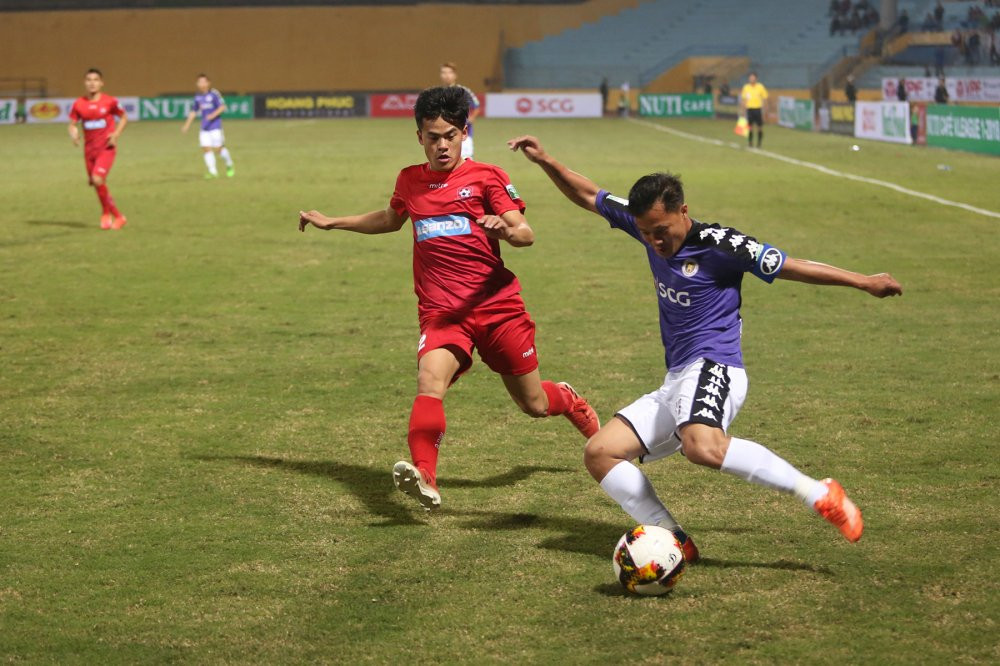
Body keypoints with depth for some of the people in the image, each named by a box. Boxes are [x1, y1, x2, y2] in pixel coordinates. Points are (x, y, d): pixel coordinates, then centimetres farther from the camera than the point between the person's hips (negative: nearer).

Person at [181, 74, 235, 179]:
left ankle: (229, 166, 19)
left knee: (218, 148, -5)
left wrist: (213, 115, -27)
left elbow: (222, 107, -13)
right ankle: (213, 171, 2)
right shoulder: (198, 97, 9)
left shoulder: (214, 94, -9)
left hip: (215, 126, -6)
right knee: (206, 148, -4)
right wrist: (187, 125, 16)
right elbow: (193, 111, 19)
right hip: (204, 127, 6)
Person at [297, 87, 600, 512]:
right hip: (441, 313, 2)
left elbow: (526, 235, -10)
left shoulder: (486, 177, -1)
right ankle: (424, 479, -44)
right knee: (430, 380, -30)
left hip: (497, 306, -2)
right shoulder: (410, 181, 12)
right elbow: (391, 219, 34)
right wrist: (333, 223, 32)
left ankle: (571, 401, 48)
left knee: (534, 405, 11)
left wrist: (505, 229, -33)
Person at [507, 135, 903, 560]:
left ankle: (820, 495, -30)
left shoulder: (717, 243, -9)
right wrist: (545, 162, 11)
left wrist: (863, 281, 1)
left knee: (703, 447, -39)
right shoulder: (649, 224, 9)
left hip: (712, 368, -8)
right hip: (676, 383, 8)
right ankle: (673, 540, -9)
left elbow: (790, 267, -2)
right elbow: (588, 197, 21)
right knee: (599, 453, -2)